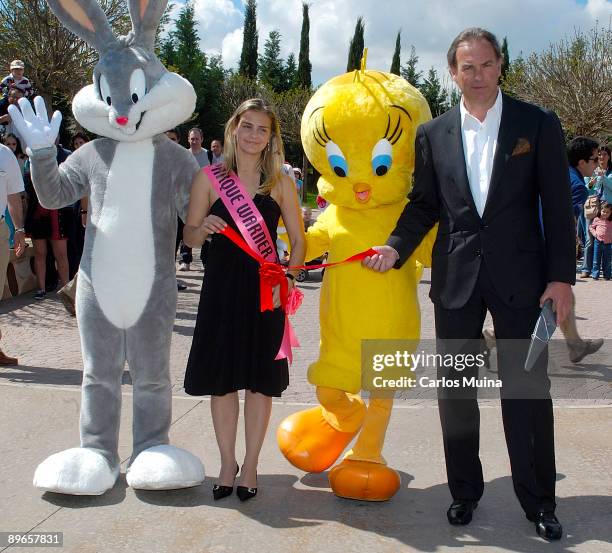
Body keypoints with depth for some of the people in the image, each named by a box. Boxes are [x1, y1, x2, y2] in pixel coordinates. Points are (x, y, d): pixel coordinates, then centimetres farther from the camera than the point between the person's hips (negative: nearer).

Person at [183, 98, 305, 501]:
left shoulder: (280, 182, 4)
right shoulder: (210, 177, 3)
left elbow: (299, 241, 5)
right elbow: (189, 236, 5)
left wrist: (287, 278, -11)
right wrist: (204, 229, -18)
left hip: (265, 290, 0)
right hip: (221, 288, 0)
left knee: (260, 381, 6)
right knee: (221, 379, 6)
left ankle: (250, 466, 21)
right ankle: (227, 463, 24)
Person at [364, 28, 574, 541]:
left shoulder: (539, 124, 0)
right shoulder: (433, 133, 6)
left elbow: (557, 206, -3)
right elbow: (424, 204, 9)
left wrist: (561, 276, -8)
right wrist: (395, 248, -7)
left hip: (520, 274, -2)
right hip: (456, 278, 3)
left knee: (528, 387, 2)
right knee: (455, 388, 9)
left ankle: (539, 499, 17)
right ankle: (465, 490, 25)